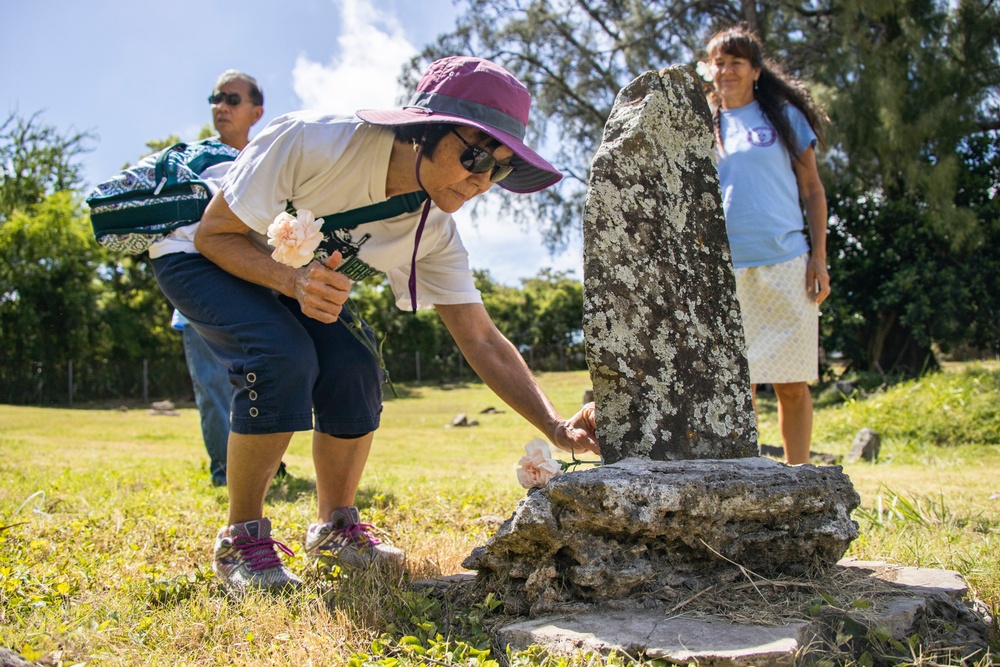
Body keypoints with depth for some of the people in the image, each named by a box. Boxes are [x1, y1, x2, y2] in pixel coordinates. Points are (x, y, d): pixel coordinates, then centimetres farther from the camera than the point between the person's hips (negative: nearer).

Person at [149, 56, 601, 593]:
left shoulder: (434, 232, -18)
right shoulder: (310, 143, -35)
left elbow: (483, 341, -16)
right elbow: (214, 233, -25)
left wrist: (556, 427, -28)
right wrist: (293, 281, -43)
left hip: (300, 273, 5)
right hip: (199, 255, -5)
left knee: (354, 371, -17)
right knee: (284, 356, -30)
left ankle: (334, 527, 7)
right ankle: (240, 540, -11)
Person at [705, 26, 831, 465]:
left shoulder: (784, 115, 10)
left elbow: (812, 189, 9)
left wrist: (819, 257, -1)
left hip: (786, 263, -1)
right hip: (725, 269, 2)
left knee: (792, 383, 0)